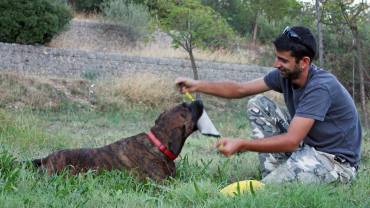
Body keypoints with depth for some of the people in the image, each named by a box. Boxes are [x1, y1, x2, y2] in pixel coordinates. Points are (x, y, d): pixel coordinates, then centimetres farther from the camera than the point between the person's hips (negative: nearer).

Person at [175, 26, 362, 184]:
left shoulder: (320, 87, -28)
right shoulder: (285, 74, -3)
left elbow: (291, 141, -31)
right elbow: (241, 89, 2)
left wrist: (241, 145, -34)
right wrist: (198, 85, -9)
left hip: (337, 161, -9)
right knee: (257, 105, 0)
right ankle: (274, 176, -4)